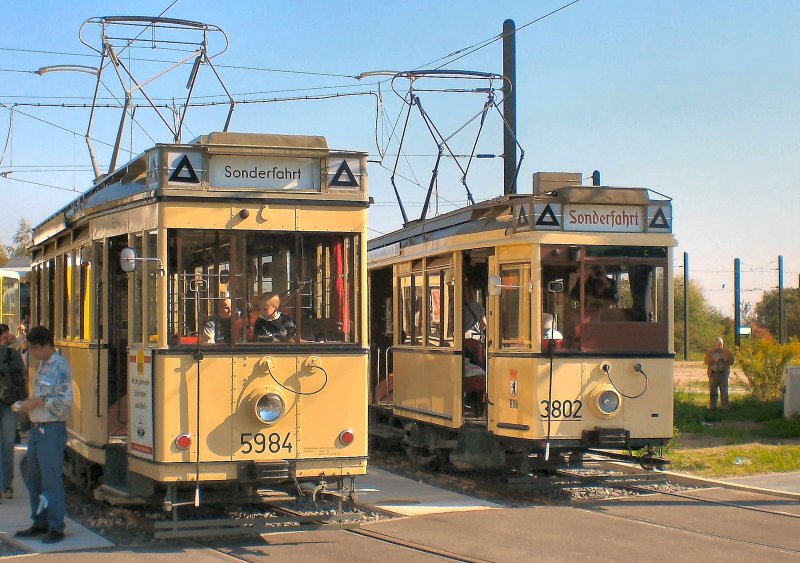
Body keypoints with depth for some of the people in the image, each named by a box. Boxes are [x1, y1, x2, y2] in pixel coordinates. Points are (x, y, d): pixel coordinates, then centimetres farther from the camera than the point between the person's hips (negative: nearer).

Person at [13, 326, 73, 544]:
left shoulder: (60, 367, -13)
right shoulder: (42, 365, 14)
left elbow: (65, 403, -17)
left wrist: (38, 402, -16)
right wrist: (28, 404, 7)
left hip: (52, 430, -9)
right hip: (37, 428, 9)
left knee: (51, 479, -5)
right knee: (33, 479, 14)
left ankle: (56, 528, 1)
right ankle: (40, 524, 24)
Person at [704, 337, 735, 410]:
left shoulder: (727, 352, 5)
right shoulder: (710, 352, 8)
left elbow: (732, 361, 2)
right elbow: (706, 361, 2)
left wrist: (724, 360, -14)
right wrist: (713, 361, -14)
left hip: (723, 373, -1)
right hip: (713, 373, 1)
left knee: (724, 391, -1)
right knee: (712, 391, 0)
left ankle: (725, 407, 2)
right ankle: (712, 406, 6)